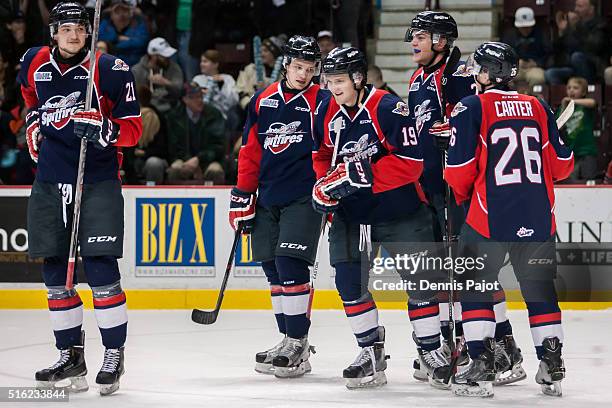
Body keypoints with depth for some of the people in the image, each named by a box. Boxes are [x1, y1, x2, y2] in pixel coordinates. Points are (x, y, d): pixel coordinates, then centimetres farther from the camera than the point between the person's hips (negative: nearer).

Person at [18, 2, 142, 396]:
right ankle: (71, 355, 18)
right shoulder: (35, 64, 5)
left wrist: (103, 130, -25)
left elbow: (133, 127, -8)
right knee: (55, 272, 8)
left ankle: (114, 356, 0)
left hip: (98, 180, -5)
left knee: (101, 267, -9)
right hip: (50, 181, 5)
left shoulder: (111, 70, -10)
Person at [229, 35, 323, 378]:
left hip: (303, 198, -5)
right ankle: (290, 340, 16)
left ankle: (298, 344, -10)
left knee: (291, 266, -14)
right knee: (274, 270, 7)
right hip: (268, 200, 5)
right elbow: (250, 152, 14)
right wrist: (242, 197, 11)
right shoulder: (263, 101, 10)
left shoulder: (322, 103, -3)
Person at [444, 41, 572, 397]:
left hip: (490, 217, -4)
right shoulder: (539, 108, 9)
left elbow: (460, 170, -6)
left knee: (476, 288, 6)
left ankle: (481, 367, -2)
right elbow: (562, 165, 11)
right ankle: (552, 367, 13)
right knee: (540, 290, 14)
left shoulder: (471, 108, -4)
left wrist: (463, 194, 15)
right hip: (538, 218, 4)